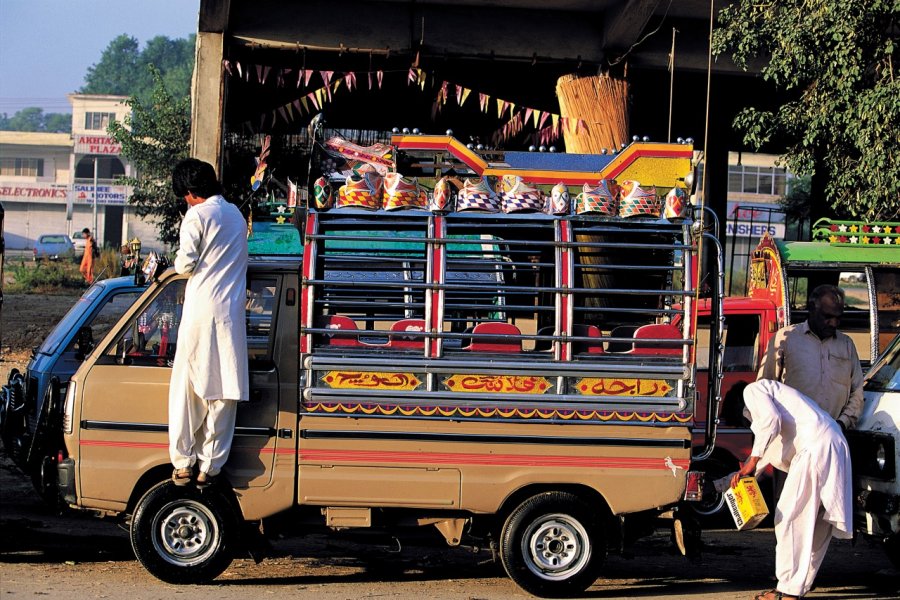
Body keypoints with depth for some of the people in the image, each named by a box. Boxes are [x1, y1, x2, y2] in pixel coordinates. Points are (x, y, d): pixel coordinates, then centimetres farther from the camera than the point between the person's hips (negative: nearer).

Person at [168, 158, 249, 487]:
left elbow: (186, 264, -8)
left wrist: (180, 259, 12)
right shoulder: (235, 214, 15)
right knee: (224, 394, 4)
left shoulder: (197, 215, -6)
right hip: (231, 313, 5)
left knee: (186, 389, 4)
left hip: (201, 312, -5)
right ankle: (210, 466, 5)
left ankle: (183, 463, 5)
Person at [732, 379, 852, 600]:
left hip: (815, 447, -10)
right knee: (818, 524, 12)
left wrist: (752, 462, -11)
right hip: (837, 448, 10)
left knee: (789, 518, -7)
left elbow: (770, 419, -14)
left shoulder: (753, 390, 8)